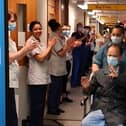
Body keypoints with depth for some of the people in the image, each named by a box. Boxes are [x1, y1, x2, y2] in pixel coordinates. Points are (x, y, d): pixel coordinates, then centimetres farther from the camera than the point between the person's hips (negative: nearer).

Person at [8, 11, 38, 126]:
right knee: (10, 117, -4)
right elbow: (8, 59, -19)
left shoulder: (9, 38, 16)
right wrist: (25, 49, -13)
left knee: (10, 116, 14)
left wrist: (27, 49, 4)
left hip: (10, 81, 9)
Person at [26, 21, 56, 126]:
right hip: (36, 79, -9)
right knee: (36, 105, -4)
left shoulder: (41, 42, 14)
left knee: (41, 104, 16)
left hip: (44, 77, 9)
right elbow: (40, 58, -20)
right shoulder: (31, 42, -13)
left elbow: (47, 58, 15)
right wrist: (50, 46, -12)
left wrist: (50, 47, 1)